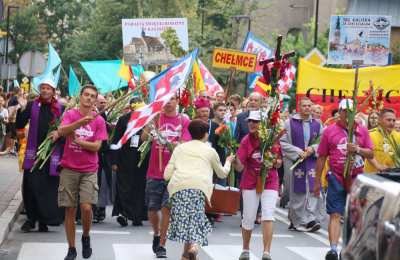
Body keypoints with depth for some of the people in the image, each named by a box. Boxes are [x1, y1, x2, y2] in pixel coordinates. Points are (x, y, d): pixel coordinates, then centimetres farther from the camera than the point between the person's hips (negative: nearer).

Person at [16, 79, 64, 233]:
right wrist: (22, 110, -12)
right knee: (30, 185, -2)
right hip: (33, 152, 1)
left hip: (52, 153, -1)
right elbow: (20, 126, 1)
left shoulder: (60, 108, 4)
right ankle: (31, 218, 11)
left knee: (48, 187, 2)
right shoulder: (32, 106, 6)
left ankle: (44, 220, 12)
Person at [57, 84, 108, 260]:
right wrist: (82, 121, -34)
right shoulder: (70, 114, 0)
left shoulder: (99, 120, 0)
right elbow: (61, 131, -20)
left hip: (89, 170, 0)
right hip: (69, 169, 0)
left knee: (86, 207, -14)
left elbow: (96, 146, -6)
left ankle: (86, 237, 14)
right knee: (70, 209, 3)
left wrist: (76, 140, -14)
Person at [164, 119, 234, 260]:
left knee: (184, 219, 5)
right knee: (195, 221, -1)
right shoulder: (210, 151, 20)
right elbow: (222, 173, 35)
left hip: (178, 186, 1)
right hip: (199, 187, -1)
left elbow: (167, 175, 17)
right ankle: (194, 246, -26)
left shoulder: (179, 148, 23)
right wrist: (228, 161, 54)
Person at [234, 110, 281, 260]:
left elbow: (279, 164, 2)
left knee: (267, 215, -11)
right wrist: (234, 158, -32)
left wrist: (275, 161, -19)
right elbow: (239, 167, -13)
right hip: (250, 183, 0)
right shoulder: (246, 140, -9)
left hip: (269, 182, 0)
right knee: (248, 218, 4)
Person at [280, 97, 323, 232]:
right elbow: (283, 142, -3)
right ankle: (297, 221, 11)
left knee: (312, 190, -8)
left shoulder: (317, 124, 8)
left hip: (312, 162, 2)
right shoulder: (290, 123, 0)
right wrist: (297, 152, -12)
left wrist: (313, 149, -8)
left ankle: (311, 219, -8)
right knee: (297, 192, 3)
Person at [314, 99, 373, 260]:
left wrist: (358, 149, -14)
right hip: (337, 179, -2)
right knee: (335, 215, -8)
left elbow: (371, 154, 7)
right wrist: (317, 181, 4)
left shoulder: (362, 131, 7)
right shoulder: (330, 131, 2)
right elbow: (321, 157, 4)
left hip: (357, 179, 3)